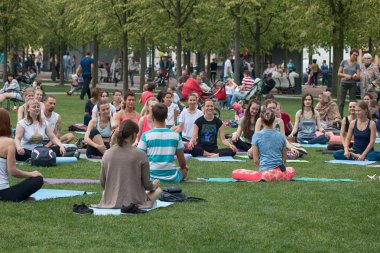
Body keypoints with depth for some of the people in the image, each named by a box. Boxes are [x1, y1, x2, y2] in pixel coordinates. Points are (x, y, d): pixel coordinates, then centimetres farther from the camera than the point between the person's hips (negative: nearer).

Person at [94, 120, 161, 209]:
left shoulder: (107, 154, -4)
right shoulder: (140, 155, -14)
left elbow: (102, 183, 3)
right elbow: (146, 184, -7)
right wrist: (154, 185, 17)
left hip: (111, 201, 4)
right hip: (134, 201, -4)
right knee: (158, 190, 22)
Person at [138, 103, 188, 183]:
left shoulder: (146, 136, -10)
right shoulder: (176, 135, -3)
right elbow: (182, 163, 5)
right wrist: (183, 168, 28)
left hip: (152, 177, -3)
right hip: (171, 178, 3)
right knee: (184, 169, 32)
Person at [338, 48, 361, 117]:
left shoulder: (357, 65, 3)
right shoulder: (344, 62, 3)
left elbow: (358, 77, -2)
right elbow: (339, 73, 4)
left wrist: (350, 77, -19)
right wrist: (345, 75, -14)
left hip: (352, 84, 1)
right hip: (344, 83, 0)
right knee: (341, 102, -3)